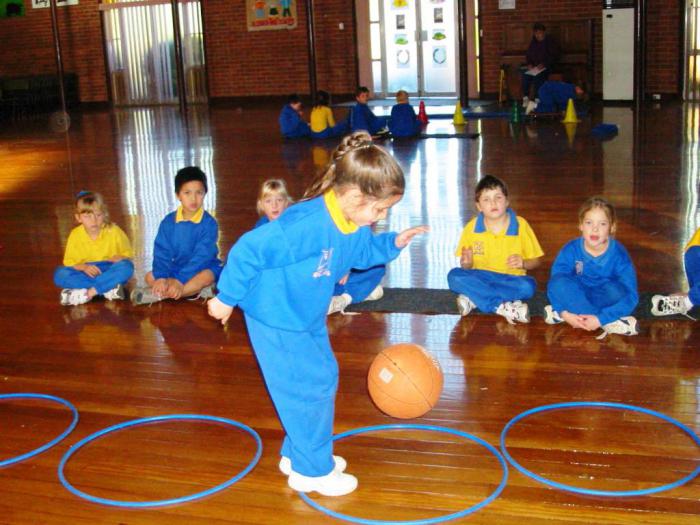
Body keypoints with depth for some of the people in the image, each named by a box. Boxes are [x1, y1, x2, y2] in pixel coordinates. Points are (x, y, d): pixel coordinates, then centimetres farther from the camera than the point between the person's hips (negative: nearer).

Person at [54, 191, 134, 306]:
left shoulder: (113, 231, -4)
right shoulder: (75, 235, -2)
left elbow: (127, 254, 3)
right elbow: (69, 262, 1)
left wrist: (119, 258, -20)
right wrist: (83, 267, -19)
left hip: (109, 273, -1)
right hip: (87, 275, 1)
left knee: (126, 267, -32)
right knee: (60, 274, -26)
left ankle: (86, 293, -31)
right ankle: (108, 289, -30)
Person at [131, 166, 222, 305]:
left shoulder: (209, 223, -16)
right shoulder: (168, 222, -4)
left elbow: (201, 256, -24)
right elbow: (162, 252, -10)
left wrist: (180, 281, -33)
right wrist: (161, 277, -28)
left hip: (202, 269, -4)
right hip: (176, 269, 4)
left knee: (207, 276, -36)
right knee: (150, 277, -16)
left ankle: (159, 295, -35)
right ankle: (196, 289, -26)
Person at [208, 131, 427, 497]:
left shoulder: (356, 225, -7)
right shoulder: (307, 225, -35)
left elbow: (363, 252, 16)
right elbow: (249, 249, -30)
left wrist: (392, 244, -3)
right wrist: (227, 297, -20)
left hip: (308, 317, 9)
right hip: (276, 319, -9)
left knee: (323, 378, 17)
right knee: (309, 389, -2)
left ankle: (297, 454, 35)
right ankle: (312, 471, 16)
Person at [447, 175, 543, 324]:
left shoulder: (520, 225, -4)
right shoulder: (471, 228, -3)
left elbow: (535, 261, 2)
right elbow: (465, 266, 2)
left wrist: (523, 263, -20)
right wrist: (466, 263, -21)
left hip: (510, 280, -1)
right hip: (481, 278, 1)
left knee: (527, 286, -34)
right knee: (454, 276, -29)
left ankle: (474, 299, -29)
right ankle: (503, 307, -34)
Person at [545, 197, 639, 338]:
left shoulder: (618, 254, -21)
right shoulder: (570, 250, -16)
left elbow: (631, 295, -26)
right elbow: (555, 285, -16)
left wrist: (600, 319, -34)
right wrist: (565, 313, -32)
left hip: (604, 298, -2)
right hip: (579, 295, 3)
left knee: (617, 290, -33)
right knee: (558, 282, -29)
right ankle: (611, 323, -27)